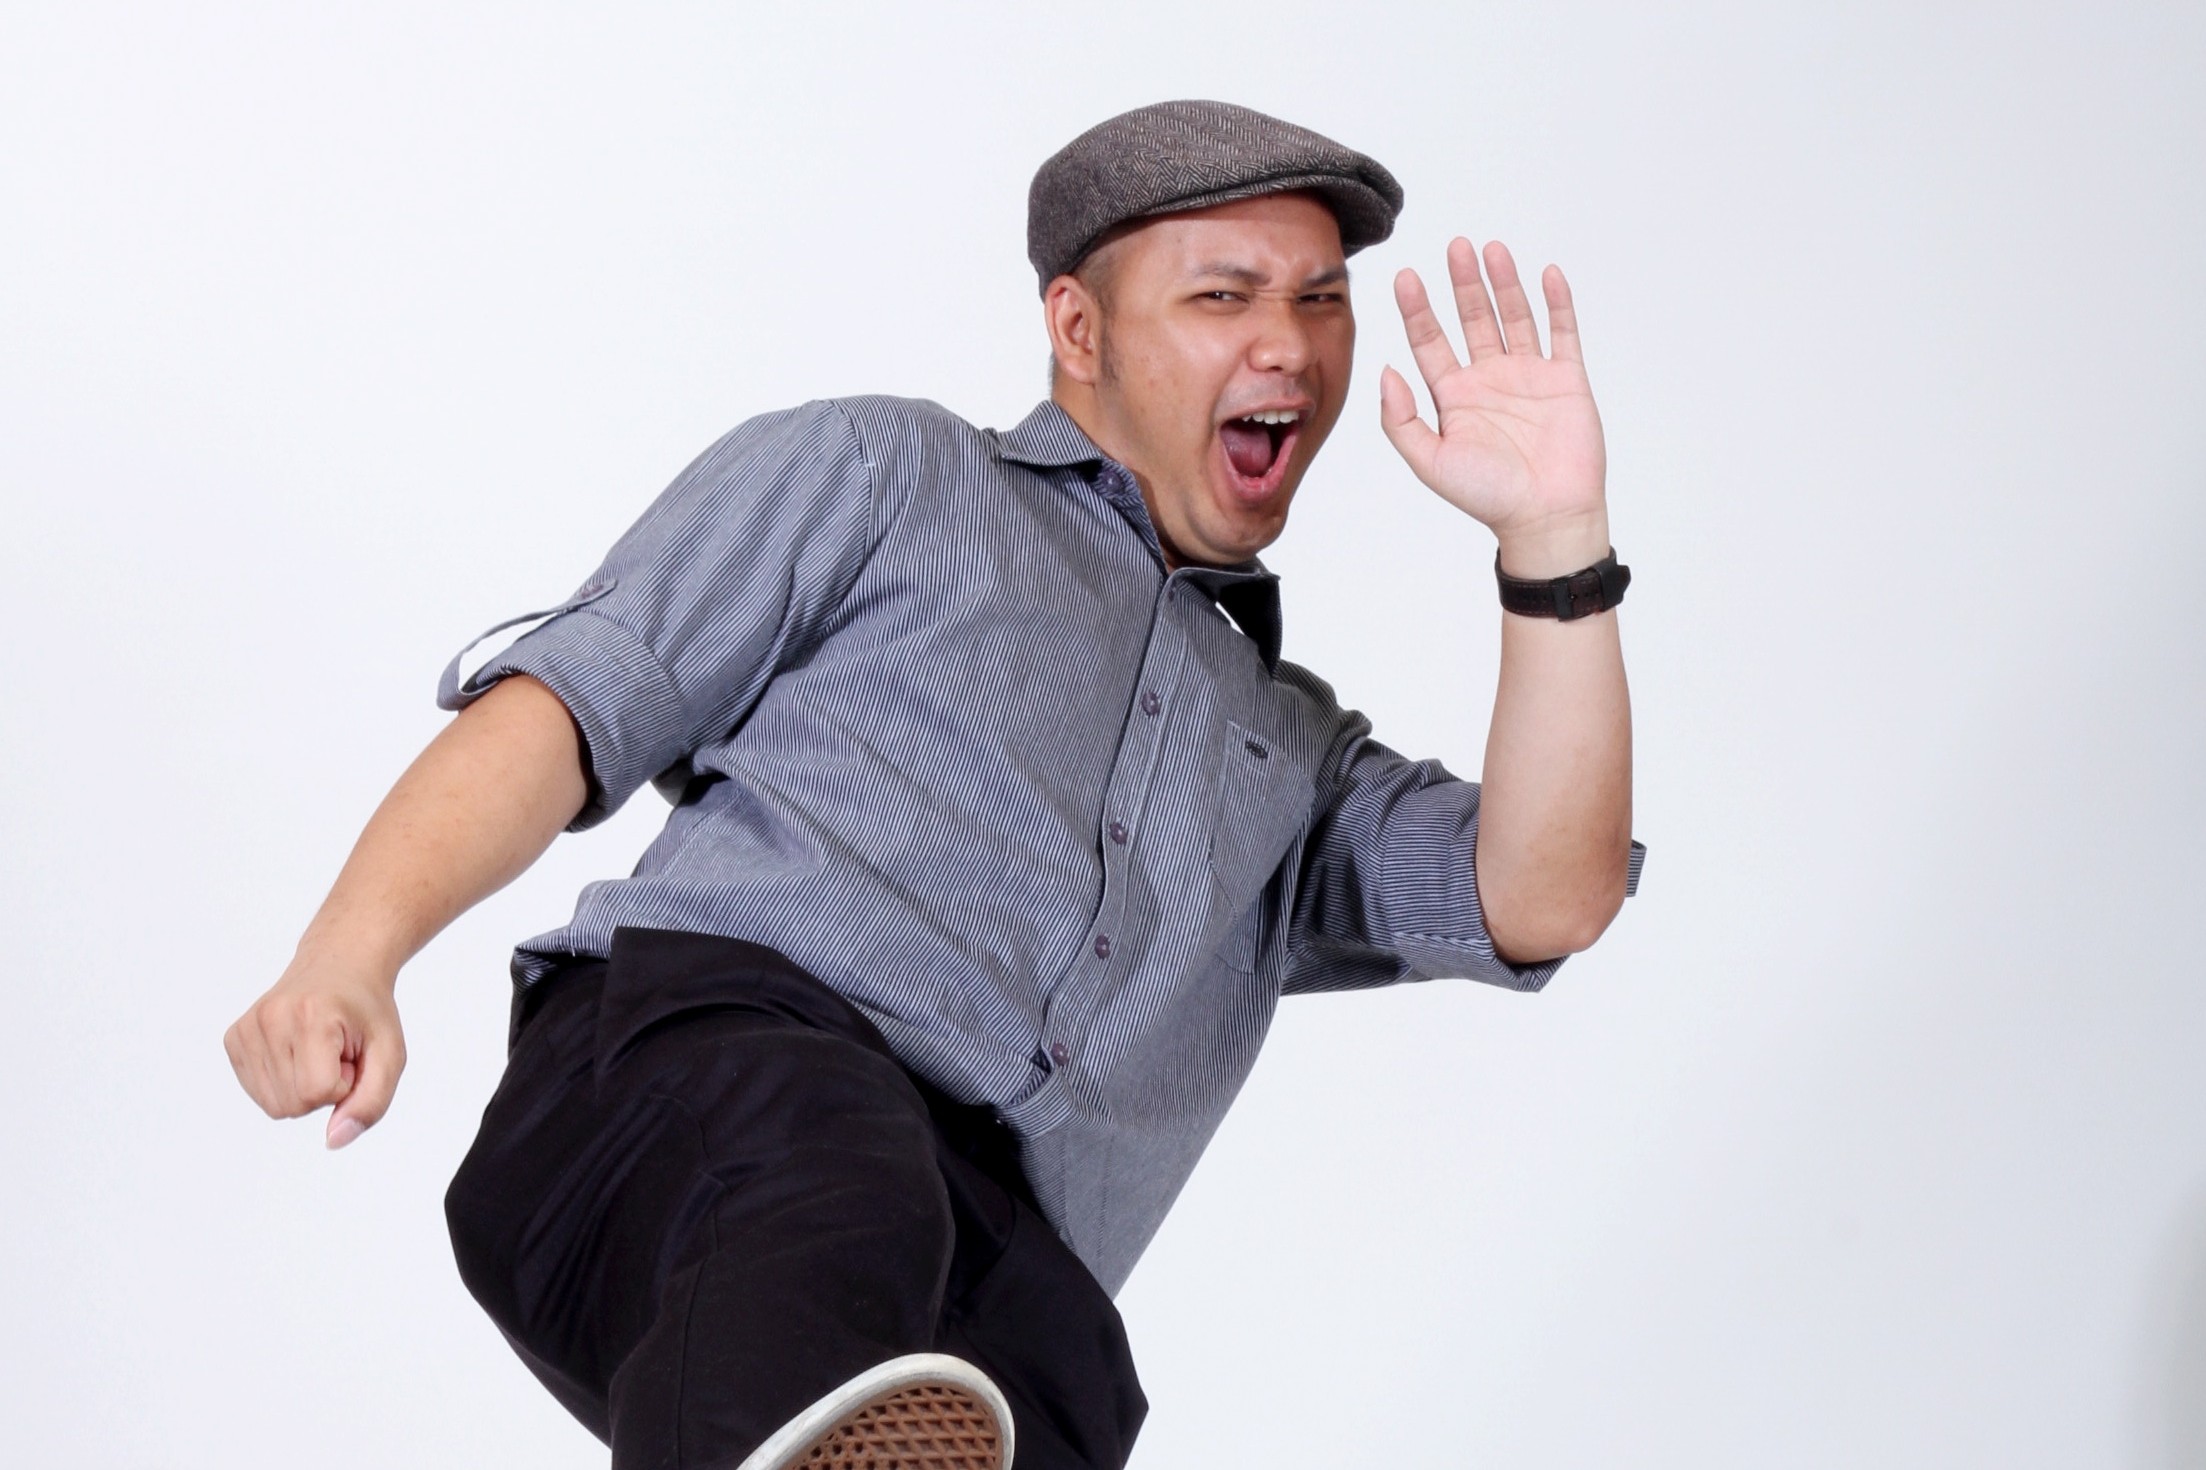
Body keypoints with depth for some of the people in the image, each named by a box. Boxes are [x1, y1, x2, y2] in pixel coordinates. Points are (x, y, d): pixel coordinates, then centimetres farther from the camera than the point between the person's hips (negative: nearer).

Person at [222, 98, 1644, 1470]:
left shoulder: (1299, 755, 38)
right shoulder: (877, 472, 26)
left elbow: (1544, 900, 20)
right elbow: (571, 703, 13)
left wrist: (1554, 534, 12)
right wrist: (349, 957, -6)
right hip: (713, 1045, -4)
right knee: (830, 1191, -42)